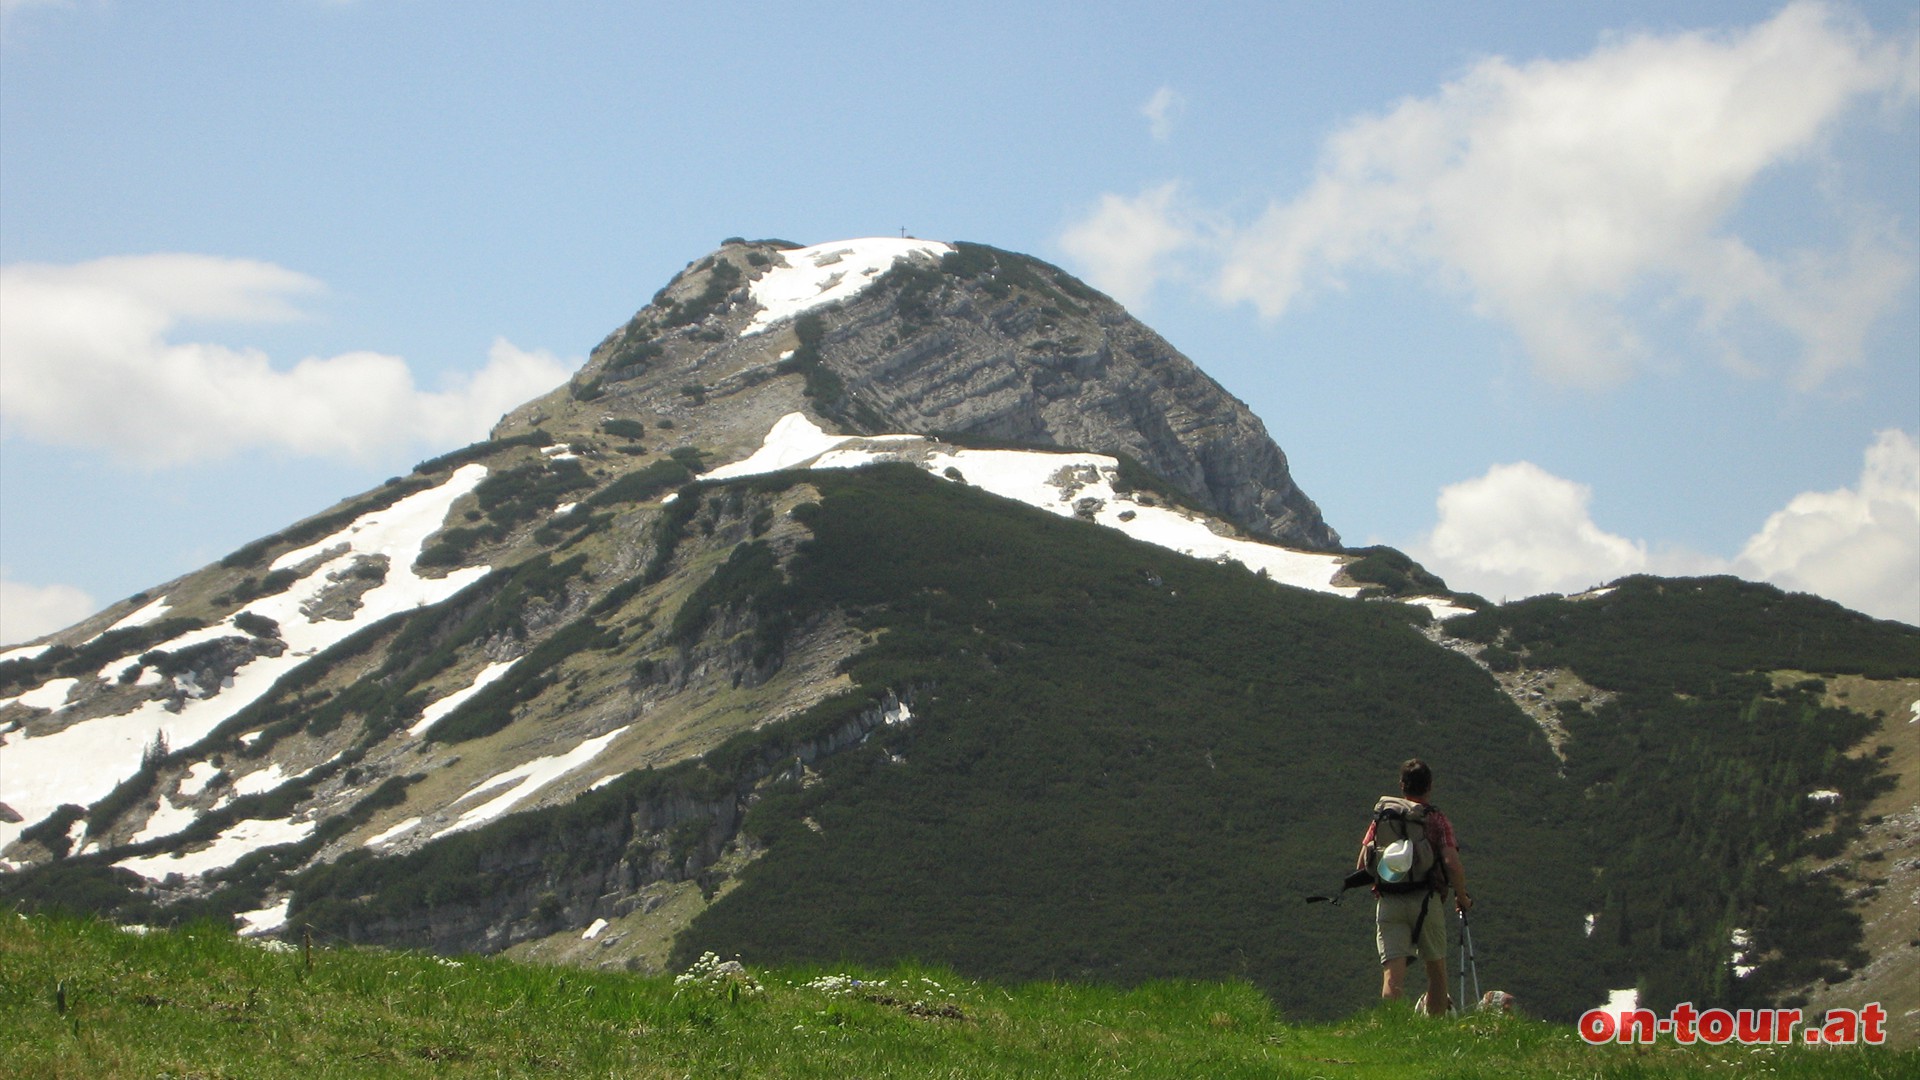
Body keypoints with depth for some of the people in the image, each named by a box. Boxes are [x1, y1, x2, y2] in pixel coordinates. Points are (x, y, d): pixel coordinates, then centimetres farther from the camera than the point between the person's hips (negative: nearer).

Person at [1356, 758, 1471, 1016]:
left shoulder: (1382, 817, 10)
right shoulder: (1437, 820, 2)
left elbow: (1361, 866, 7)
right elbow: (1452, 864, -10)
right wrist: (1462, 897, 5)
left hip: (1388, 903, 1)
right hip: (1426, 901, -1)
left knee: (1392, 975, -7)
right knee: (1436, 968, 18)